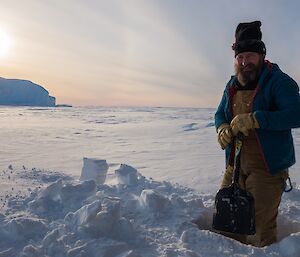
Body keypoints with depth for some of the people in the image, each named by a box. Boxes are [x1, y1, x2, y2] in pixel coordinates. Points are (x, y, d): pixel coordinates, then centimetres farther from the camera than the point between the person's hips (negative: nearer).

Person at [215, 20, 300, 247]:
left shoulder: (278, 81, -13)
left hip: (268, 167, -7)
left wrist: (254, 119, -32)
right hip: (235, 164, 7)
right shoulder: (232, 86, 8)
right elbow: (220, 114, 17)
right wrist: (222, 128, -7)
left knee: (260, 226, 1)